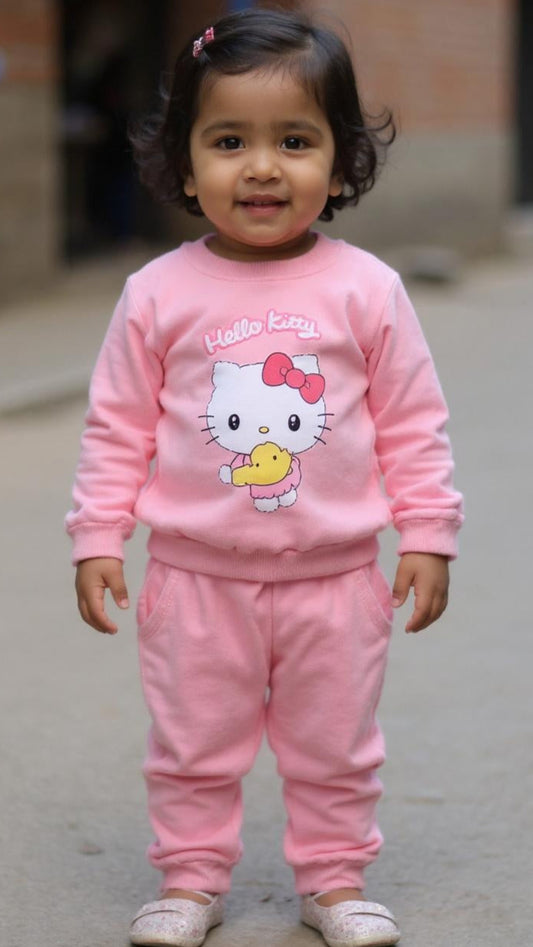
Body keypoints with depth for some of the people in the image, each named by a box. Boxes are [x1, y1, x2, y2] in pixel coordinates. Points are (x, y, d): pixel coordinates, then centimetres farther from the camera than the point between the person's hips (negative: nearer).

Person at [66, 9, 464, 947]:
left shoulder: (367, 289, -7)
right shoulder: (159, 294, -6)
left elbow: (412, 423, -1)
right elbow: (118, 426, 0)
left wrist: (427, 534, -2)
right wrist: (97, 536, -4)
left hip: (335, 577, 0)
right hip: (198, 578, 0)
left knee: (334, 747, 14)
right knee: (192, 747, 12)